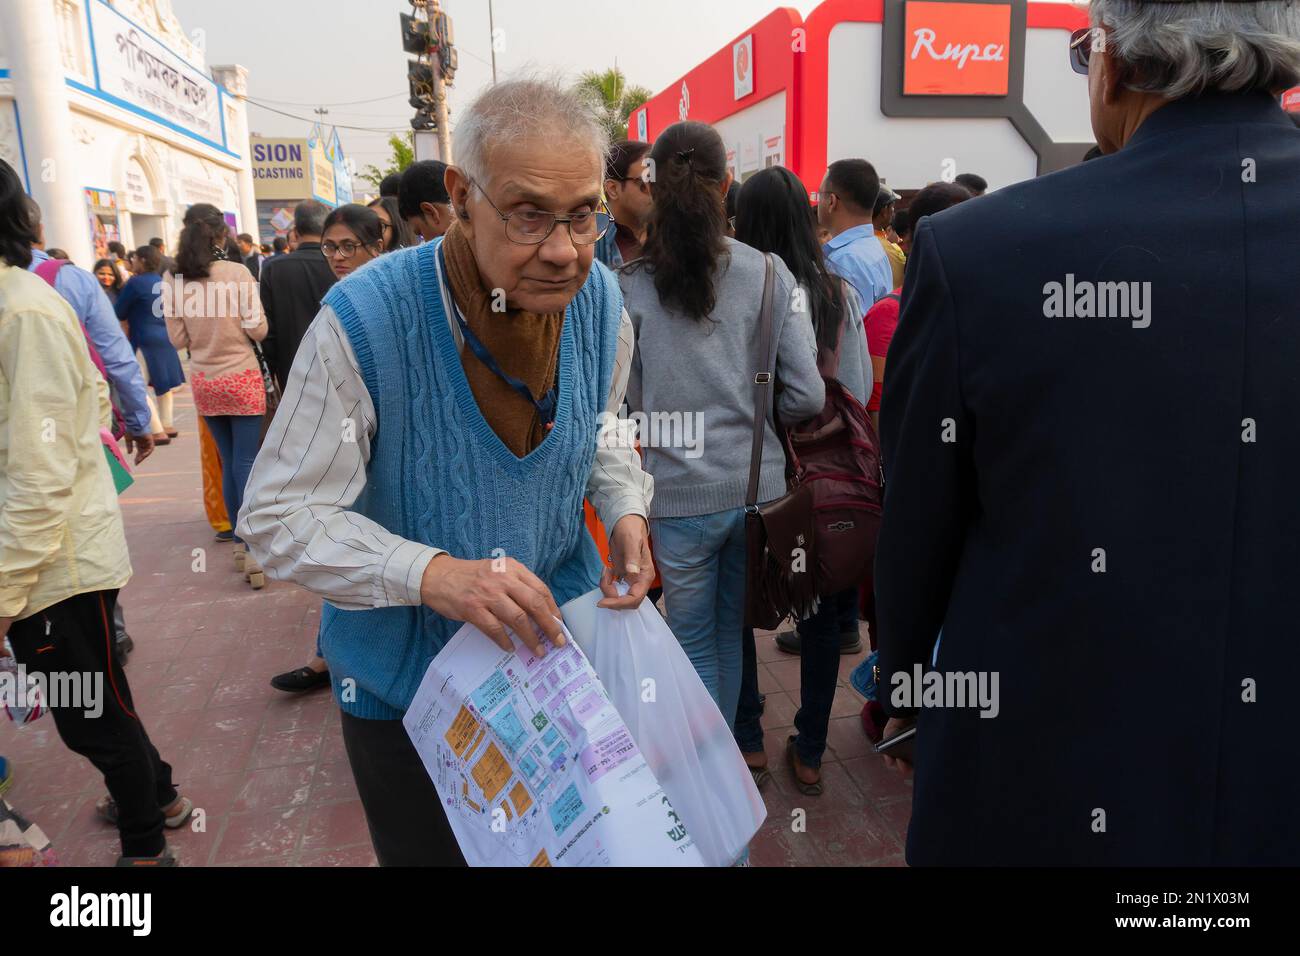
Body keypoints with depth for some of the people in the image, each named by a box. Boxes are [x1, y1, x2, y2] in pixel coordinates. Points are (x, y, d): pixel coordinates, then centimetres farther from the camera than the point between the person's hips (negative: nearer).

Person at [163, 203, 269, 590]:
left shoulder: (173, 279, -2)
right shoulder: (237, 273, -12)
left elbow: (178, 339, 3)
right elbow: (257, 329, -11)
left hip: (203, 381, 4)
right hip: (241, 377, -4)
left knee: (228, 461, 13)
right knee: (246, 462, -2)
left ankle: (239, 543, 20)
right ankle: (253, 549, -6)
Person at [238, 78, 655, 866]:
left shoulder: (599, 298, -12)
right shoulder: (366, 320, -27)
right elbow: (278, 517, -22)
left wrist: (626, 508, -14)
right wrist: (430, 573, -37)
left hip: (555, 644, 4)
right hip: (406, 681, -3)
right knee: (432, 849, 19)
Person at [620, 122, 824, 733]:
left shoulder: (631, 284, -9)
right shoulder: (770, 274, -4)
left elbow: (622, 401, -9)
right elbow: (807, 395, -5)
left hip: (679, 495, -2)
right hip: (757, 485, 3)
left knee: (695, 641, 14)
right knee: (733, 630, 22)